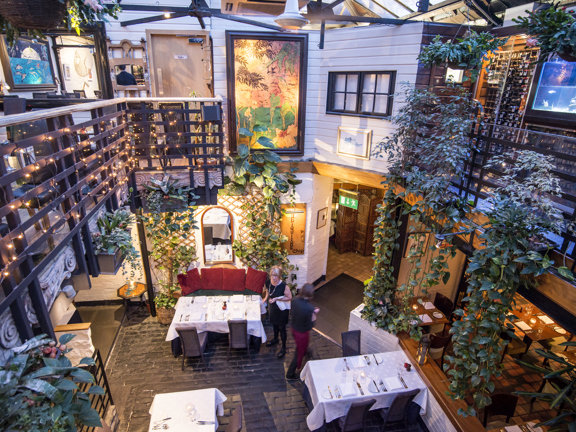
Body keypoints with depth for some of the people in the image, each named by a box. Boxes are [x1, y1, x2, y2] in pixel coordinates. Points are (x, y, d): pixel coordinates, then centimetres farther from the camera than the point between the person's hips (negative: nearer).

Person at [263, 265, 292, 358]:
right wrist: (266, 298, -8)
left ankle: (283, 348, 30)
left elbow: (289, 297, -20)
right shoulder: (268, 282, -15)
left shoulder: (284, 286, -32)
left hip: (282, 310, -6)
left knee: (281, 328, 10)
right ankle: (275, 339, 55)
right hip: (272, 308, 6)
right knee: (274, 324, 28)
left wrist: (276, 299, -27)